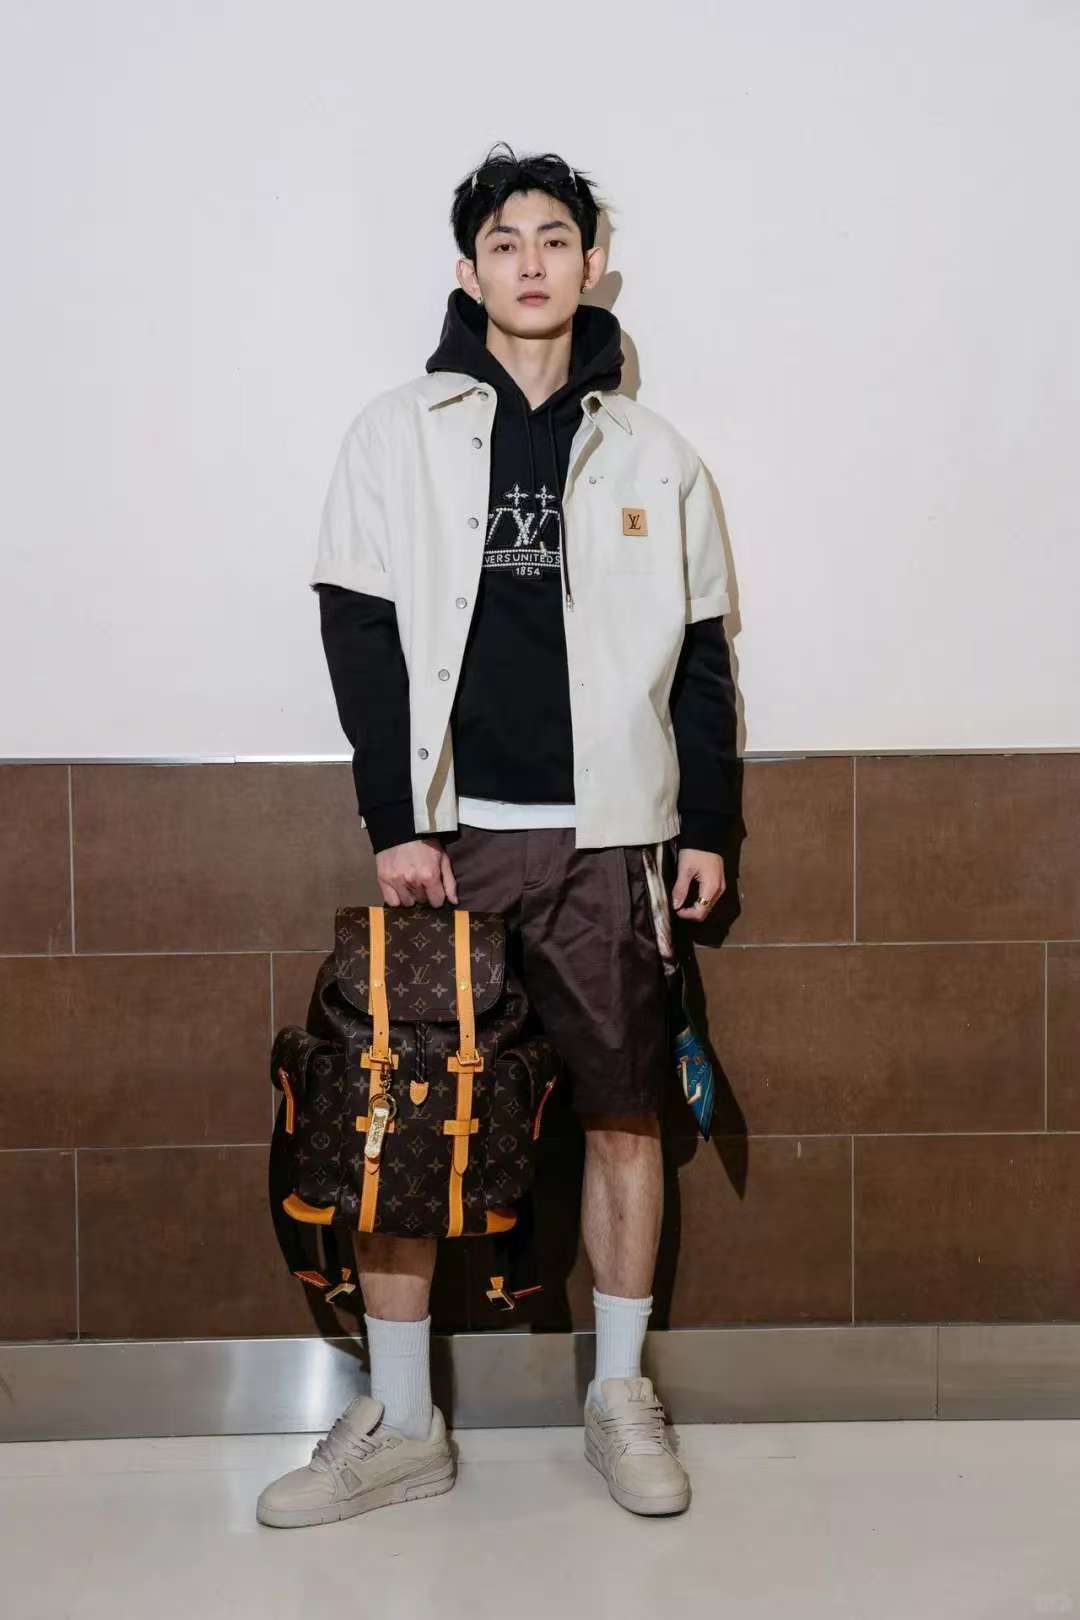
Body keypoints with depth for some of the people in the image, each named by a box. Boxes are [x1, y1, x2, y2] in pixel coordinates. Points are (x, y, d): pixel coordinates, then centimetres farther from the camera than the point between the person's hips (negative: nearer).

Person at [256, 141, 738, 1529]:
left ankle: (621, 1397, 22)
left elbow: (699, 659, 12)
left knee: (625, 1111, 5)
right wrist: (394, 823, -8)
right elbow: (361, 637, -1)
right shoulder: (397, 435, 5)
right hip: (446, 829, -1)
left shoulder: (652, 456, 10)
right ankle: (399, 1423, 14)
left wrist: (707, 825, 6)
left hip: (604, 835, 1)